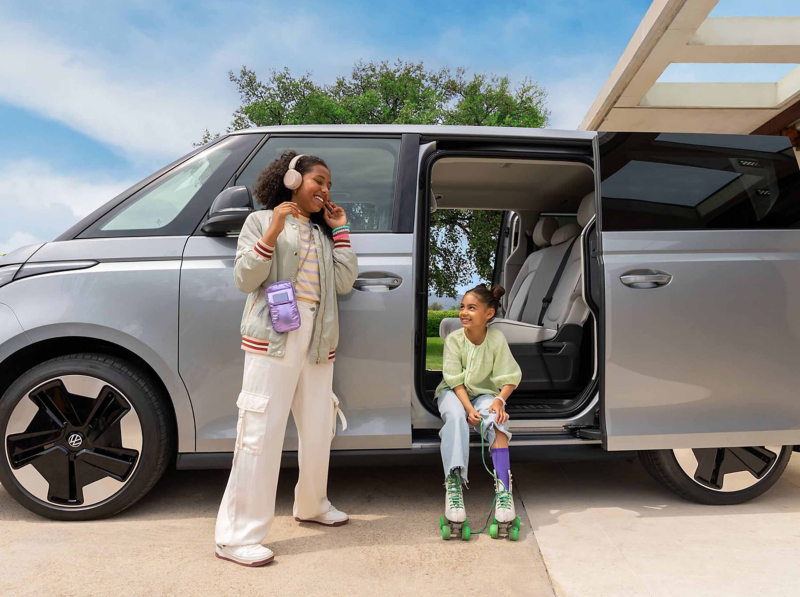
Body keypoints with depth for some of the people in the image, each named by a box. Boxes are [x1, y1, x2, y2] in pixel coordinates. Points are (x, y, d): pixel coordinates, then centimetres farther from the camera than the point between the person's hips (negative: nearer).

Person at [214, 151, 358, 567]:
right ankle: (237, 536, -1)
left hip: (318, 340, 6)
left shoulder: (323, 233, 20)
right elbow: (245, 280, -5)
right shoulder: (261, 221, 6)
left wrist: (340, 230, 8)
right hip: (273, 335, -6)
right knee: (261, 431, -9)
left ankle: (311, 505, 36)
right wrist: (273, 232, -14)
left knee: (318, 429, 14)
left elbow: (344, 283, 8)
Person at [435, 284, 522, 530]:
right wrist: (469, 408, -29)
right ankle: (454, 484, -40)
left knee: (496, 419, -33)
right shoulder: (453, 339, -13)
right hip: (454, 393, 0)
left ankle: (503, 488, -37)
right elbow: (455, 380, -15)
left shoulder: (497, 338, -13)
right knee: (455, 417, -35)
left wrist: (499, 400, -30)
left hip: (484, 393, 1)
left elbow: (510, 378, -10)